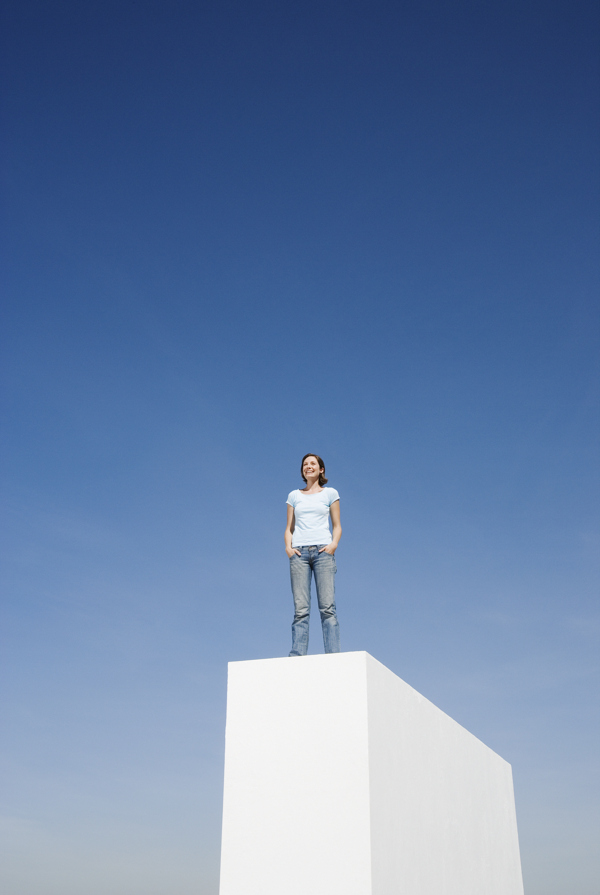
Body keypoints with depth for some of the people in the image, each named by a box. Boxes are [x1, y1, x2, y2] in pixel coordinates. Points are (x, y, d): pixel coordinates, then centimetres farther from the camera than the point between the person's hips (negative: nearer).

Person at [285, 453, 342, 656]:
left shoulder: (330, 493, 15)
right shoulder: (294, 495, 20)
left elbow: (337, 526, 13)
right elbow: (289, 528, 19)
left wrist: (334, 544, -7)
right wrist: (288, 546, -1)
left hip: (322, 550, -2)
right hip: (299, 552, 2)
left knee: (327, 607, -11)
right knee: (300, 609, -7)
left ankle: (333, 654, -14)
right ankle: (297, 655, -11)